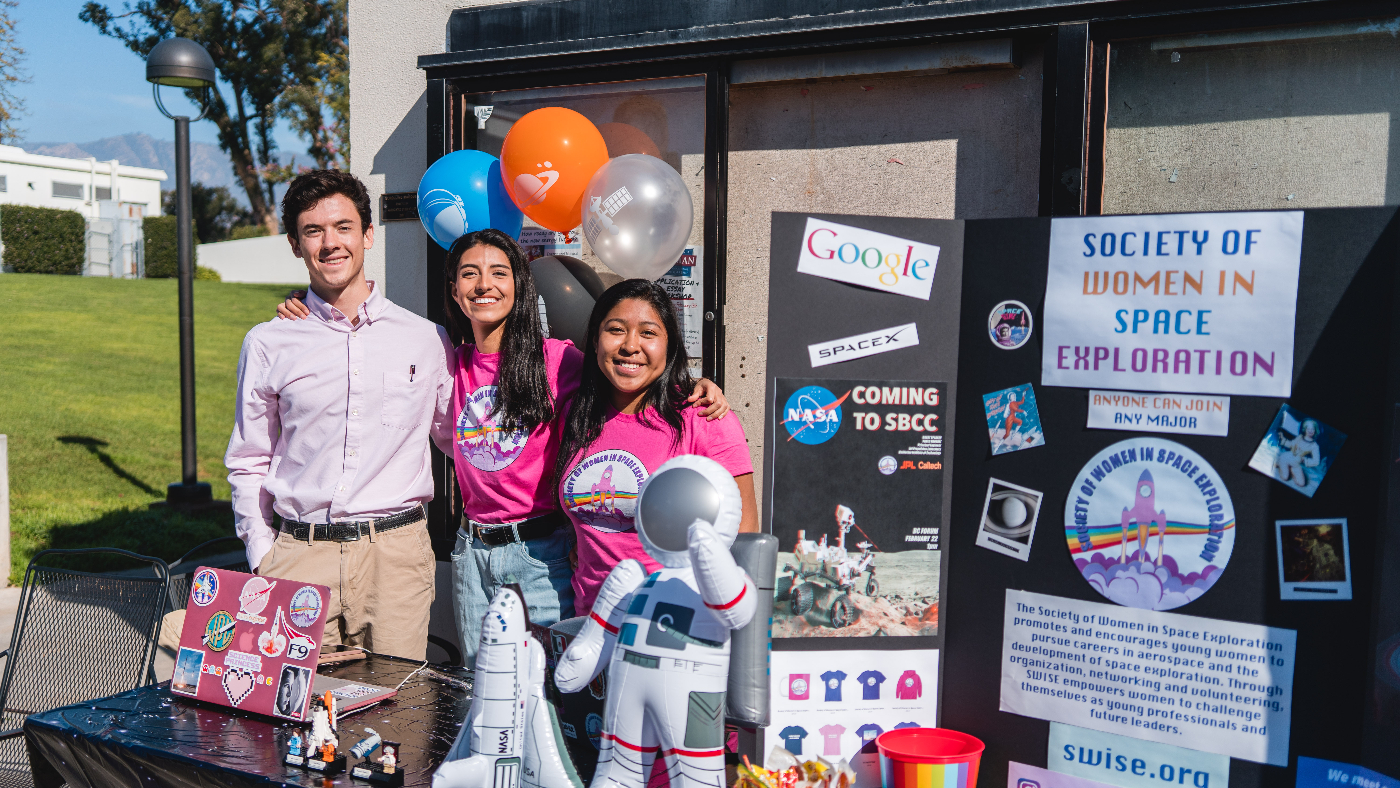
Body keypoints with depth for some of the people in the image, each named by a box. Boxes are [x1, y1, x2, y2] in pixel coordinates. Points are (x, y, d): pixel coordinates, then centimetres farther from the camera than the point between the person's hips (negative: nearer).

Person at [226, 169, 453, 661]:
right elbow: (248, 464, 13)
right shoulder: (267, 344, 7)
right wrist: (263, 557, 5)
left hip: (396, 553, 0)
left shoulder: (426, 340, 6)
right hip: (298, 556, 0)